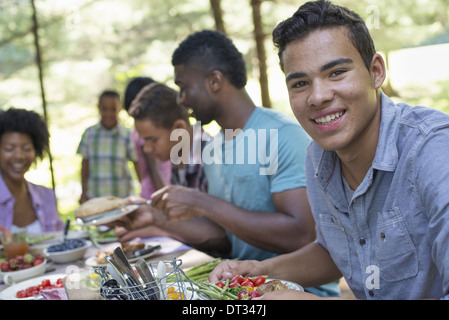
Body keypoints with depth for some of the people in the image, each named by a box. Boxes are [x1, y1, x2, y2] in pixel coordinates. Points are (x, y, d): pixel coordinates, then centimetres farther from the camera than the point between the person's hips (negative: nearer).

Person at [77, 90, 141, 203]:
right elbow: (85, 163, 6)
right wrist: (84, 192, 9)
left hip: (122, 195, -1)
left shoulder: (127, 135, -6)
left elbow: (137, 163, -1)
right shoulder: (89, 133, -1)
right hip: (94, 196, 1)